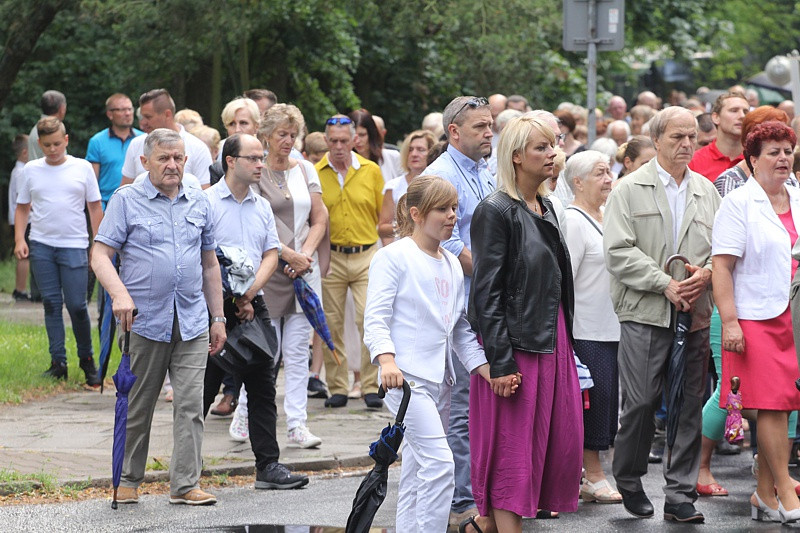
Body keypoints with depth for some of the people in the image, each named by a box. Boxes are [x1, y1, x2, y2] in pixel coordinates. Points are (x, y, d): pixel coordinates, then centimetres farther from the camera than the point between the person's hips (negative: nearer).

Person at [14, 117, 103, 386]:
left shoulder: (82, 168, 2)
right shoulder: (31, 170, 7)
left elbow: (95, 207, 6)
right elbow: (22, 208, 13)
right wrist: (19, 240, 0)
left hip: (74, 245, -2)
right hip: (41, 245, 2)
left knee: (77, 305, -5)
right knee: (51, 304, 4)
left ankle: (86, 359, 13)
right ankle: (58, 362, 9)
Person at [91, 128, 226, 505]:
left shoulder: (199, 203, 13)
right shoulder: (126, 201, 1)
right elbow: (100, 256, -5)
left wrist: (218, 318, 17)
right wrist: (120, 295, -22)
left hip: (192, 322, 3)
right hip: (144, 321, -3)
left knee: (190, 404, -5)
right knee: (137, 407, 5)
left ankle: (185, 485, -2)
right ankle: (128, 481, 18)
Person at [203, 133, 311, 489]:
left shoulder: (262, 207, 13)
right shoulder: (207, 202, -6)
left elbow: (271, 256, 9)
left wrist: (248, 294, -6)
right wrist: (235, 299, -11)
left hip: (253, 305, 6)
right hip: (216, 308, -6)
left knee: (262, 386, 3)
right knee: (205, 389, 0)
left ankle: (268, 466, 4)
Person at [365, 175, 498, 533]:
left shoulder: (452, 265, 17)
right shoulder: (394, 257, -5)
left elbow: (460, 328, 18)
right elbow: (376, 317, -12)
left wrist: (487, 369, 6)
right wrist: (386, 359, -27)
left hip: (440, 380, 8)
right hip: (405, 377, -8)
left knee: (417, 471, 11)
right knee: (440, 463, -18)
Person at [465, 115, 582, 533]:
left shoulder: (545, 208, 13)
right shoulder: (496, 211, -12)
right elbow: (486, 292, -16)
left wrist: (565, 340, 16)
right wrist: (500, 363, -21)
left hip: (552, 338, 8)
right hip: (515, 341, -8)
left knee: (561, 435, 8)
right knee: (513, 445, -3)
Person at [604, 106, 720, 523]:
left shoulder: (707, 191, 15)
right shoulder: (629, 190, 1)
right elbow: (618, 252, -8)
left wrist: (705, 273, -7)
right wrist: (665, 284, -14)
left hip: (695, 314, 4)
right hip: (645, 314, -4)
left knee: (689, 406, 2)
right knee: (640, 402, -6)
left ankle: (680, 495, 8)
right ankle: (628, 481, 14)